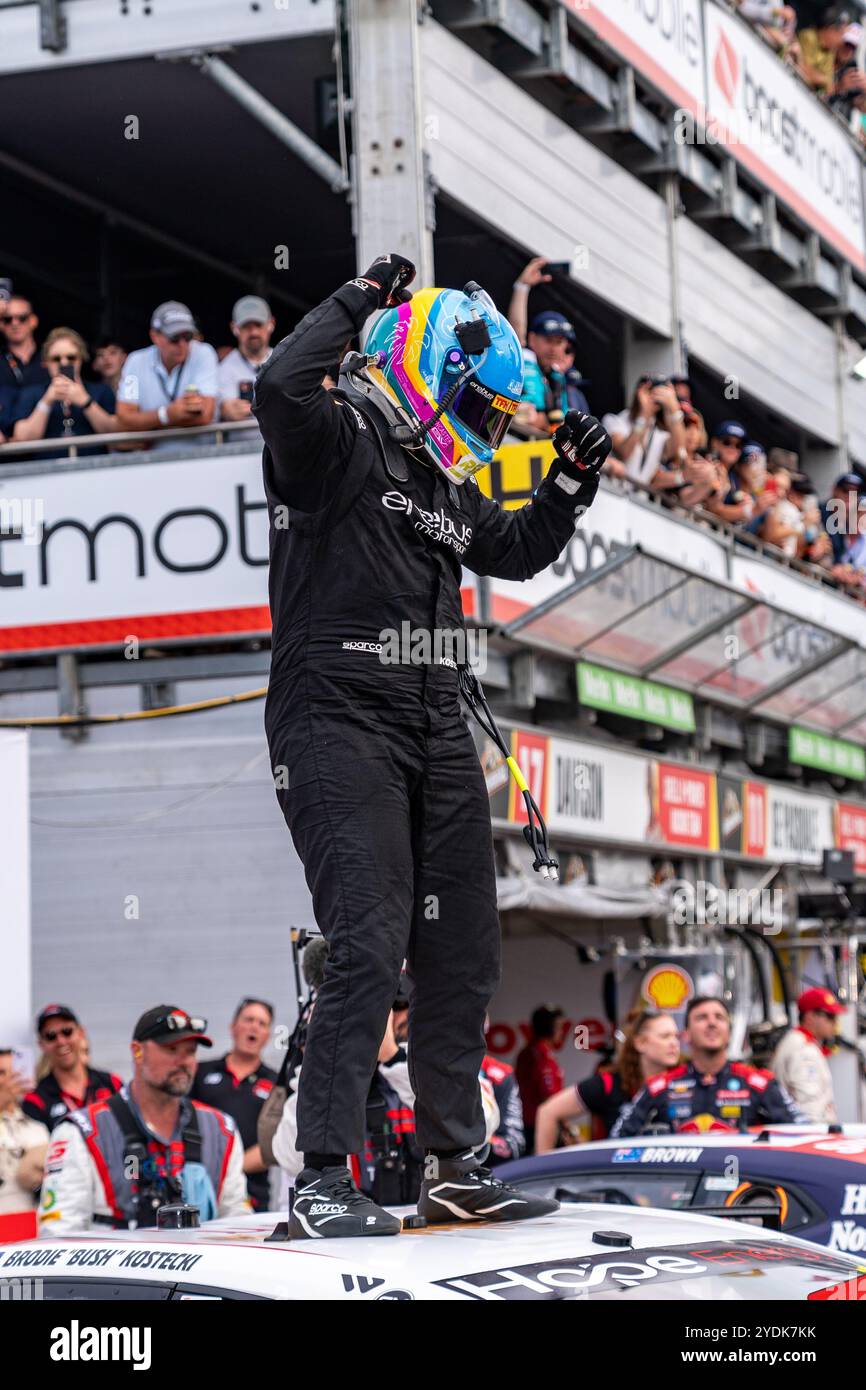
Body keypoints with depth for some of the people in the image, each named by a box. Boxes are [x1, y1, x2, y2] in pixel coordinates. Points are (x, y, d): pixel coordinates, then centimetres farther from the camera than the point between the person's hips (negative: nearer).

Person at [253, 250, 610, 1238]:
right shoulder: (340, 438, -7)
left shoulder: (444, 479, 19)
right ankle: (321, 1183, -11)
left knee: (461, 950, 10)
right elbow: (280, 389, -29)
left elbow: (517, 555, 32)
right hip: (338, 721, -9)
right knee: (371, 948, -16)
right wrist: (360, 300, -17)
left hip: (435, 731, 9)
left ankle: (453, 1168, 20)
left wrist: (572, 480, 18)